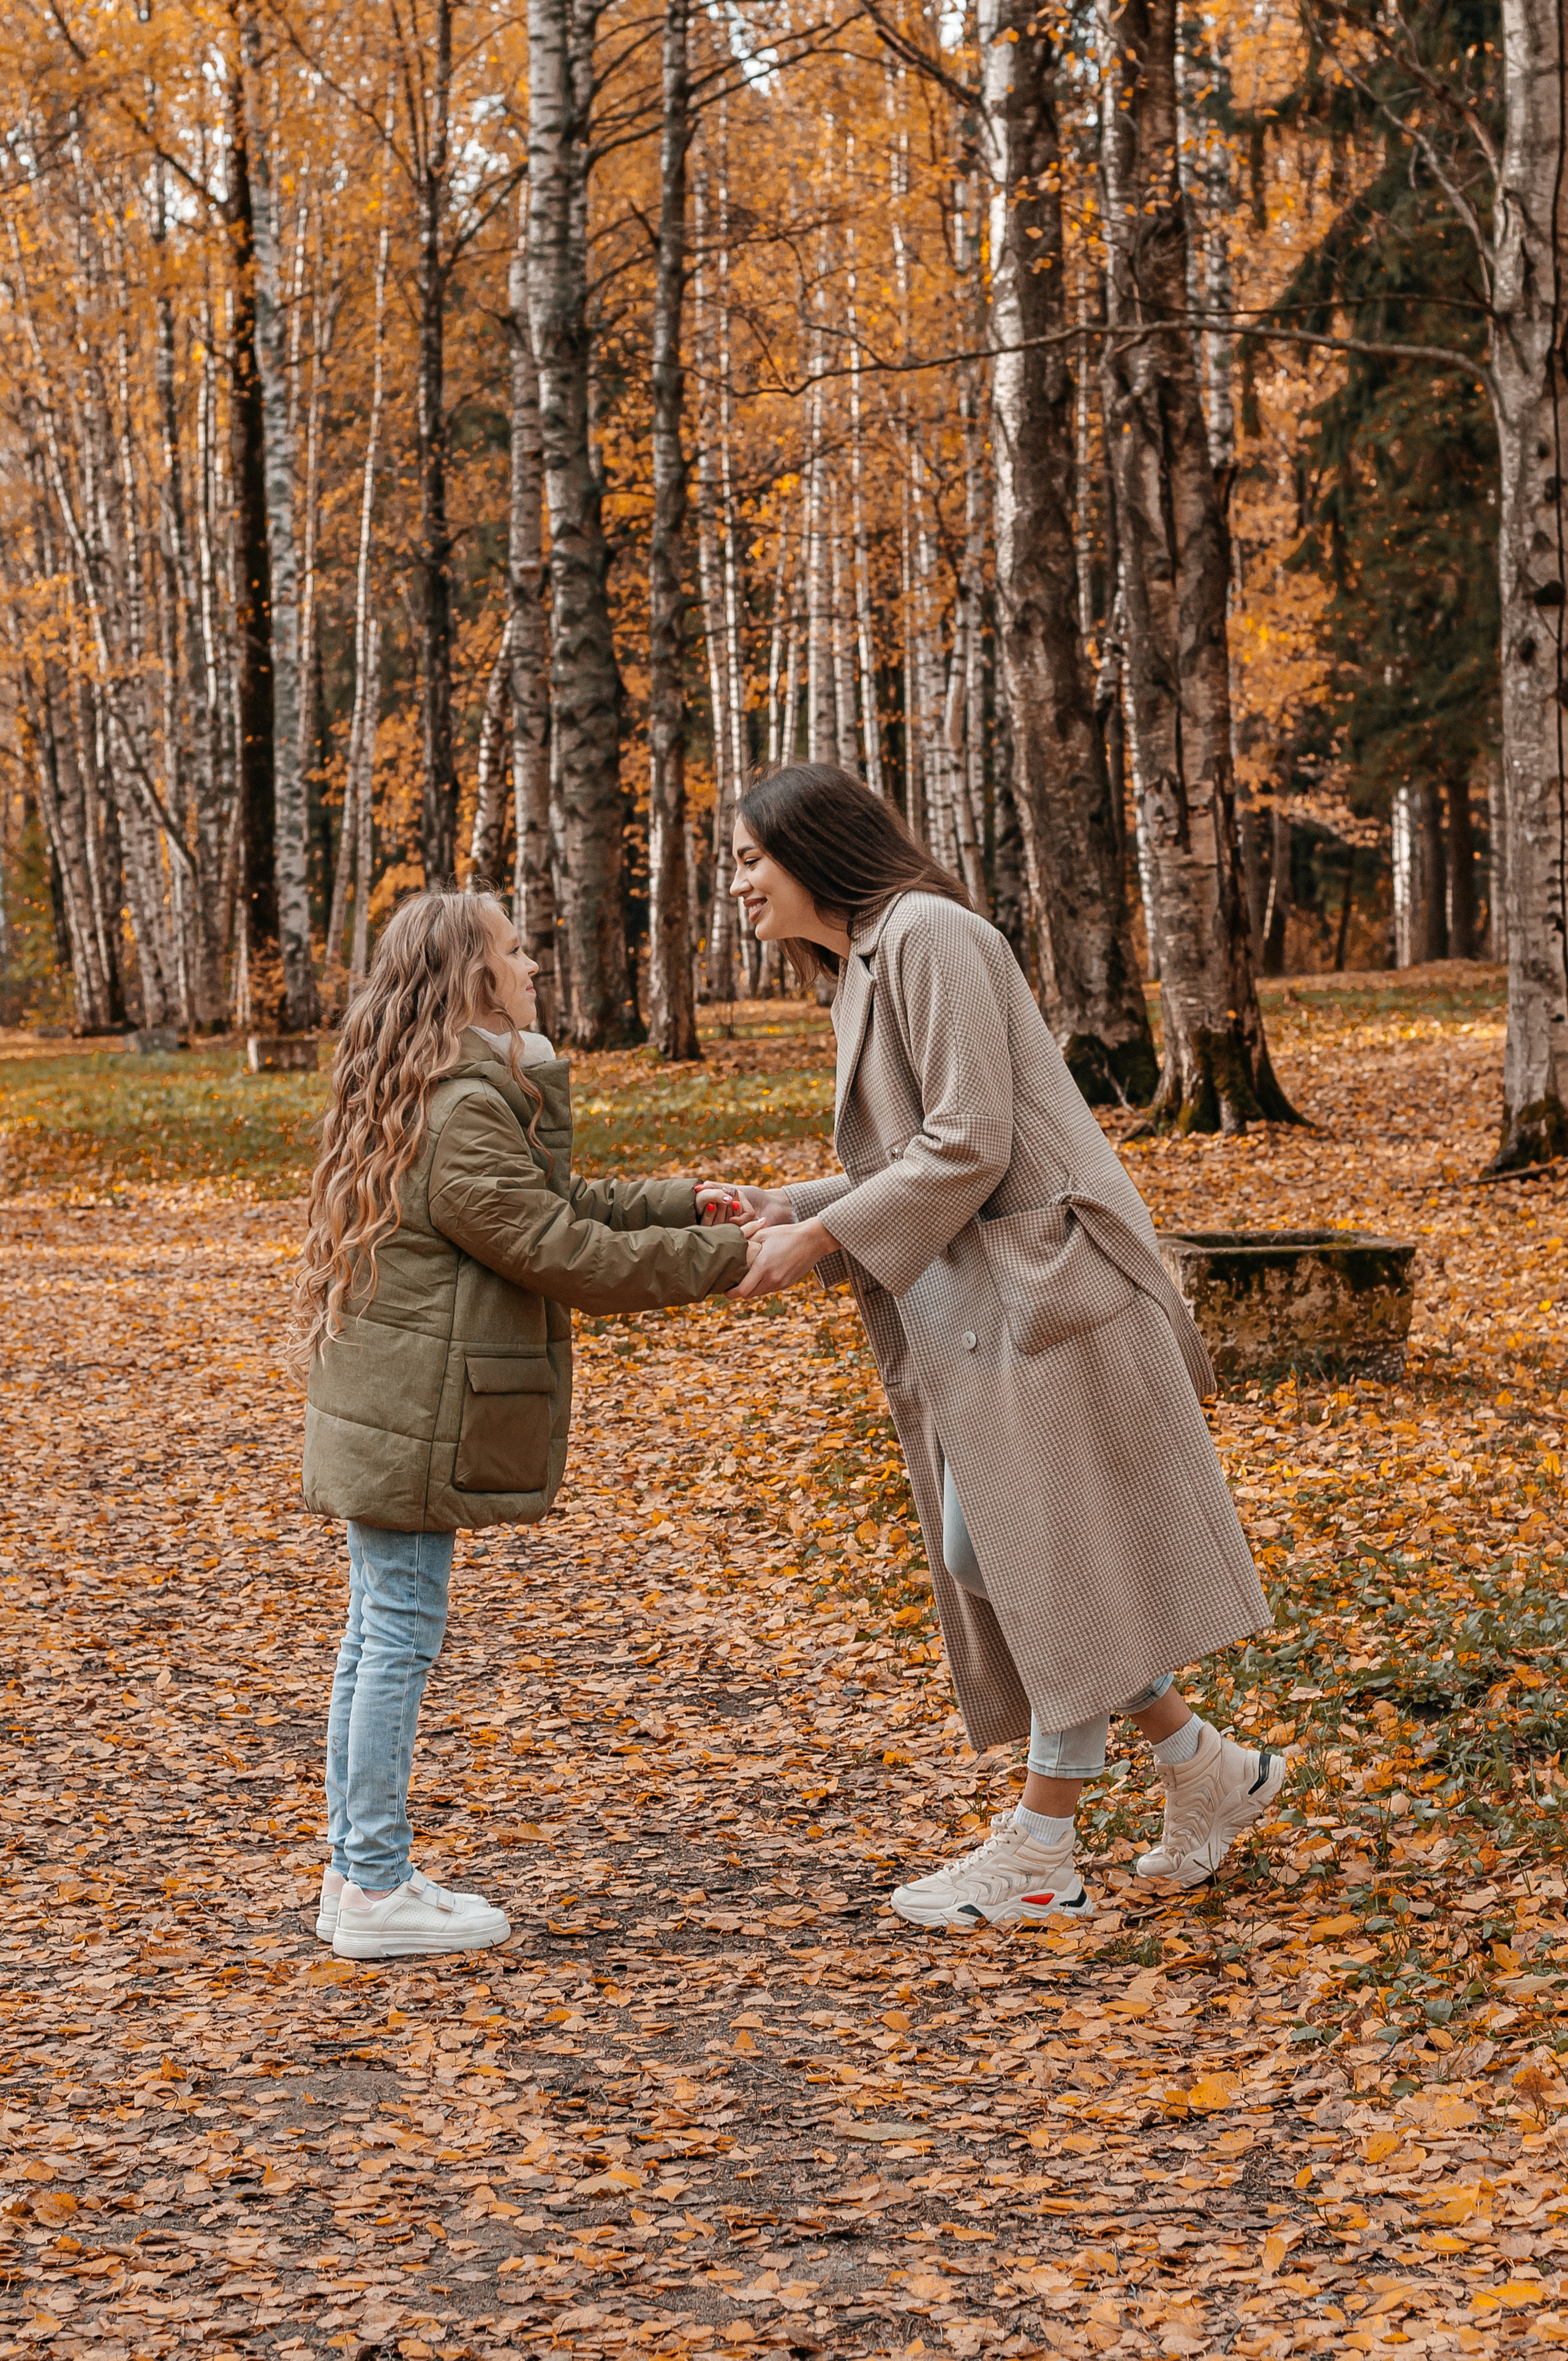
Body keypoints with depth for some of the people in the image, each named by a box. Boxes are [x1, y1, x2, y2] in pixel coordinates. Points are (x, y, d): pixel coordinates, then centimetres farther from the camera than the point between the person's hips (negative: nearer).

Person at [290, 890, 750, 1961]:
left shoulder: (424, 1100, 15)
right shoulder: (459, 1116, -19)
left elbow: (558, 1203, 21)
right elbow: (562, 1251, -19)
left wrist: (680, 1204, 15)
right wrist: (719, 1259, -11)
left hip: (387, 1415, 11)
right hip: (413, 1421, -11)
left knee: (379, 1631, 13)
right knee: (403, 1632, -5)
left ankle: (357, 1873, 20)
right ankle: (376, 1890, 1)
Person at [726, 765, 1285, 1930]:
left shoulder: (929, 934, -12)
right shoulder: (863, 969, 17)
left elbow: (969, 1145, -18)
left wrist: (822, 1240, -16)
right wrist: (795, 1209, 4)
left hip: (1035, 1286, -10)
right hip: (971, 1307, 10)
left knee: (1053, 1558, -2)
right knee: (986, 1555, 9)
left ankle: (1041, 1847, 6)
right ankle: (1210, 1771, 19)